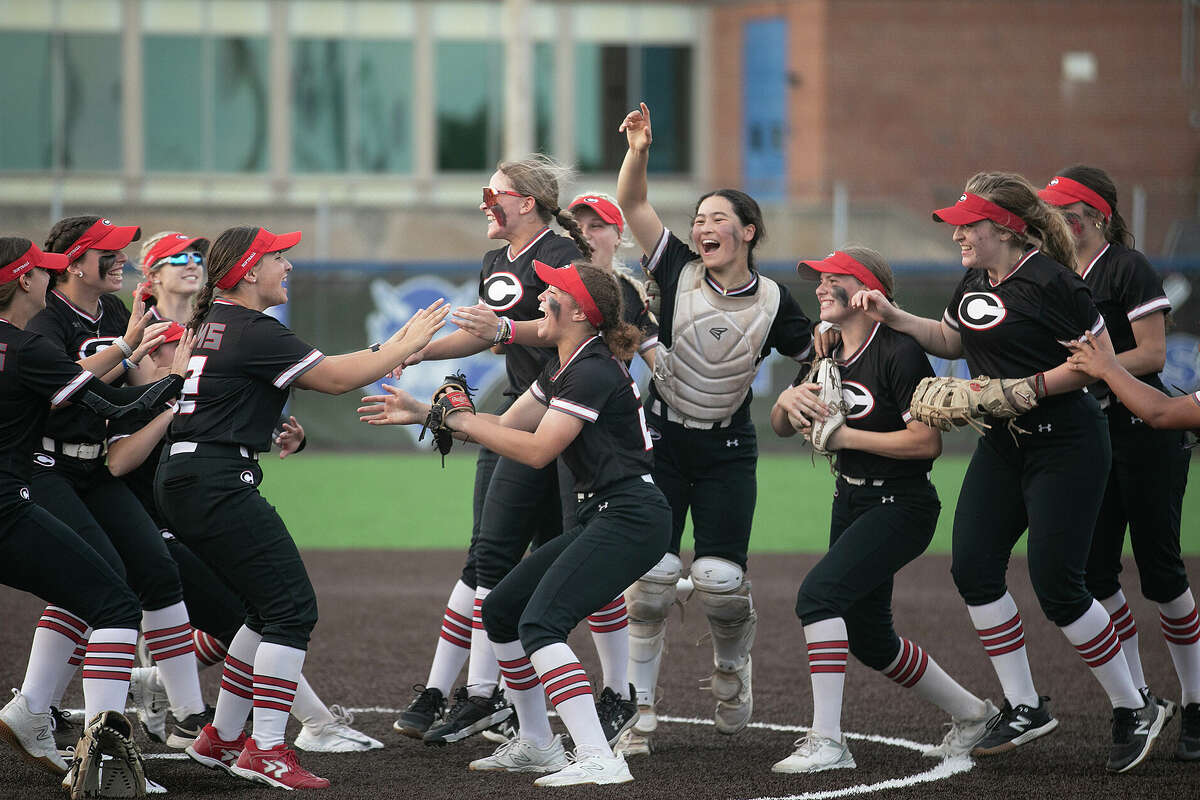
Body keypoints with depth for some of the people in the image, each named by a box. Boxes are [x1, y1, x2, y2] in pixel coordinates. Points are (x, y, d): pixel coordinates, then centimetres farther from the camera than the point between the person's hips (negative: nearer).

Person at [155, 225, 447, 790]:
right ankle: (264, 751, -12)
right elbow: (334, 379, -12)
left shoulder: (213, 323, 18)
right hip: (218, 484, -10)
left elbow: (314, 372, 20)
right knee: (292, 606, -9)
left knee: (271, 607, 16)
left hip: (181, 482, 10)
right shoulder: (253, 333, -12)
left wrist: (385, 352, 11)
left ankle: (220, 740, 18)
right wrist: (406, 345, -2)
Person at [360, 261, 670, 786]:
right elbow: (506, 426, 21)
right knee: (501, 609, 15)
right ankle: (537, 746, 23)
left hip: (631, 518, -11)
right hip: (600, 517, 11)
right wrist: (423, 414, 15)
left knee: (541, 623, -23)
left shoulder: (593, 373, -16)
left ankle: (598, 759, -32)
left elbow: (537, 450, -18)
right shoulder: (562, 368, 16)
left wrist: (458, 420, -10)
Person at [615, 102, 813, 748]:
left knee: (720, 579, -8)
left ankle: (731, 670, 25)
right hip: (663, 440, 0)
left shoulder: (773, 301, -1)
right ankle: (640, 706, 2)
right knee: (651, 574, -8)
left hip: (727, 451, 0)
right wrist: (638, 153, -24)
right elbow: (632, 206, -8)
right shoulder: (679, 272, -2)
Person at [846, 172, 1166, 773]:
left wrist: (1032, 387, -21)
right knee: (974, 565, -3)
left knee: (1056, 584, -10)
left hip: (1066, 446, -8)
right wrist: (893, 317, 12)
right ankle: (1024, 708, 7)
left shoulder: (1049, 282, -17)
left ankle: (1134, 711, 7)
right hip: (1003, 446, 8)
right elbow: (951, 340, 25)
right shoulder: (976, 282, 9)